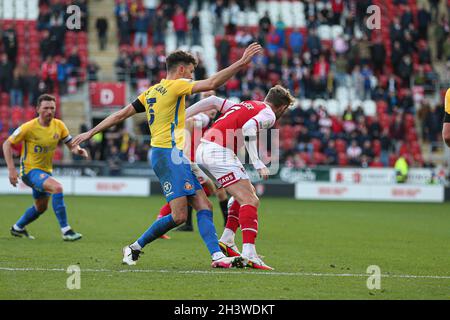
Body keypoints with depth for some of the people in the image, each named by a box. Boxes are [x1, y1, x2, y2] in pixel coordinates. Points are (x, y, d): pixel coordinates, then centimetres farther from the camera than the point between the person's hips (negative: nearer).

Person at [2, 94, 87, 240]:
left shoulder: (59, 125, -4)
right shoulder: (28, 127, -18)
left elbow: (71, 145, 2)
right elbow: (7, 144, -11)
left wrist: (78, 150, -22)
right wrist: (11, 169, -19)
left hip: (45, 171, 7)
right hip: (30, 170, -7)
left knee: (41, 207, 22)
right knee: (57, 187, -31)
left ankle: (17, 228, 48)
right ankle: (66, 231, -28)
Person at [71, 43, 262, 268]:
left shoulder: (152, 91, 18)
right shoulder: (174, 86, -6)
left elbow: (121, 115, 17)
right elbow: (212, 84, -17)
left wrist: (91, 132, 23)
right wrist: (241, 63, -14)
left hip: (176, 156, 10)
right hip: (170, 154, -10)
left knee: (204, 207, 0)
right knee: (179, 216, -11)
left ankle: (217, 256, -9)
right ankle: (135, 247, 1)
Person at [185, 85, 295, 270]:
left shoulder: (245, 105, 26)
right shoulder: (268, 114, 1)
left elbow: (213, 101, 17)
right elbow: (248, 128, -19)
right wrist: (258, 164, -21)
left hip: (203, 149, 9)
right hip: (220, 152, -9)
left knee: (247, 195, 21)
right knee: (249, 201, -12)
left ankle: (226, 241, 17)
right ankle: (249, 255, -25)